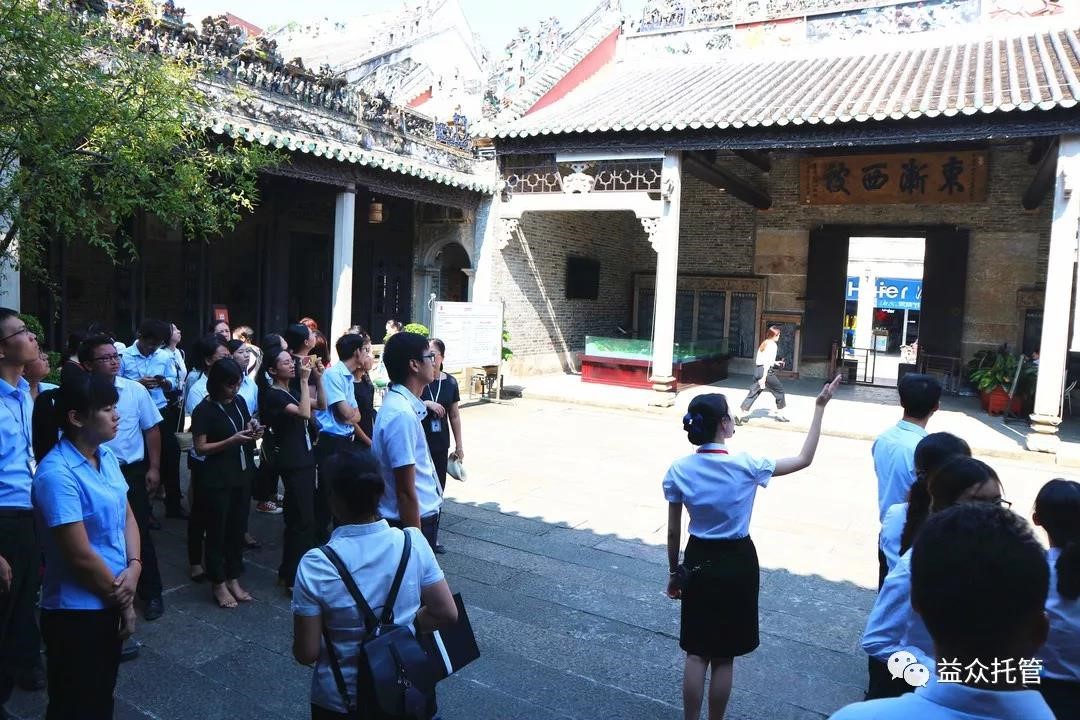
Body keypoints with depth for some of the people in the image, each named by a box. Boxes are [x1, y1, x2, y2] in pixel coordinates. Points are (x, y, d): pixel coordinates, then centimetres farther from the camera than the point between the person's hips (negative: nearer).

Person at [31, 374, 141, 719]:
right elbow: (81, 555, -22)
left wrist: (134, 566, -10)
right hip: (76, 611, -7)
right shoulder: (57, 474, -24)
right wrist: (123, 601, -10)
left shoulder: (106, 456, 1)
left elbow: (127, 515, 7)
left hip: (109, 602, 7)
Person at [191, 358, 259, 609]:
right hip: (217, 479, -5)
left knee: (237, 528, 13)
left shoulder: (239, 401, 4)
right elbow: (200, 448, -12)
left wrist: (253, 432, -4)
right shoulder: (204, 410, -11)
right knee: (217, 531, 6)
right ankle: (218, 584, 19)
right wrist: (232, 440, -22)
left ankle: (233, 579, 26)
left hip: (242, 475, 6)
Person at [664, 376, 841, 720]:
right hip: (737, 563, -2)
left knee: (696, 652, 14)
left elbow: (673, 531, -3)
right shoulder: (745, 466, -18)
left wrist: (673, 571, 11)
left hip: (699, 561, 2)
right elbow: (804, 459, -6)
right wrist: (820, 407, -3)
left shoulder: (678, 471, -11)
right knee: (723, 657, 13)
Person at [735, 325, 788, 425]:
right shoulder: (773, 345, -9)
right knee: (779, 389, 11)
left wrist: (775, 362, 30)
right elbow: (768, 362, -16)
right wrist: (764, 377, -20)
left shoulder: (764, 343, 16)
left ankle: (743, 414, -4)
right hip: (766, 370, -8)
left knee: (754, 392, 5)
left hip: (757, 369, 8)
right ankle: (780, 414, 20)